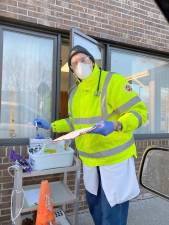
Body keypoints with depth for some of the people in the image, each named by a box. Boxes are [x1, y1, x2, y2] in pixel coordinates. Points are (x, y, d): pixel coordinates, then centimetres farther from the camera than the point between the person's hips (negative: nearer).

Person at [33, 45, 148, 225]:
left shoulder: (113, 81, -14)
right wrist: (51, 126, 12)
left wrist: (115, 126, -34)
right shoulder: (75, 92, 9)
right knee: (93, 202, 23)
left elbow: (139, 112, -18)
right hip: (90, 159, 7)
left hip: (115, 157, -7)